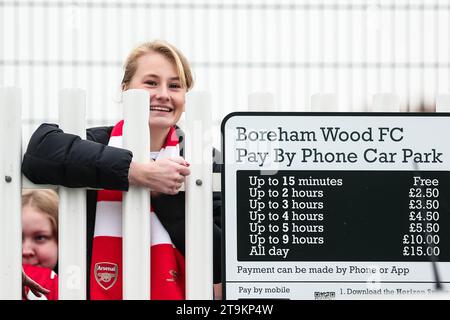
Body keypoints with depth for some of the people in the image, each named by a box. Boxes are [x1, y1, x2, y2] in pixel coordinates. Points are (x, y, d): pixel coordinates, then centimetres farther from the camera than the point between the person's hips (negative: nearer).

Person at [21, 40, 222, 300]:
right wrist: (140, 172, -21)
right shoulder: (98, 145, 1)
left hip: (178, 293, 1)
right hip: (101, 291, -1)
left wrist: (164, 194, -10)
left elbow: (220, 259, -2)